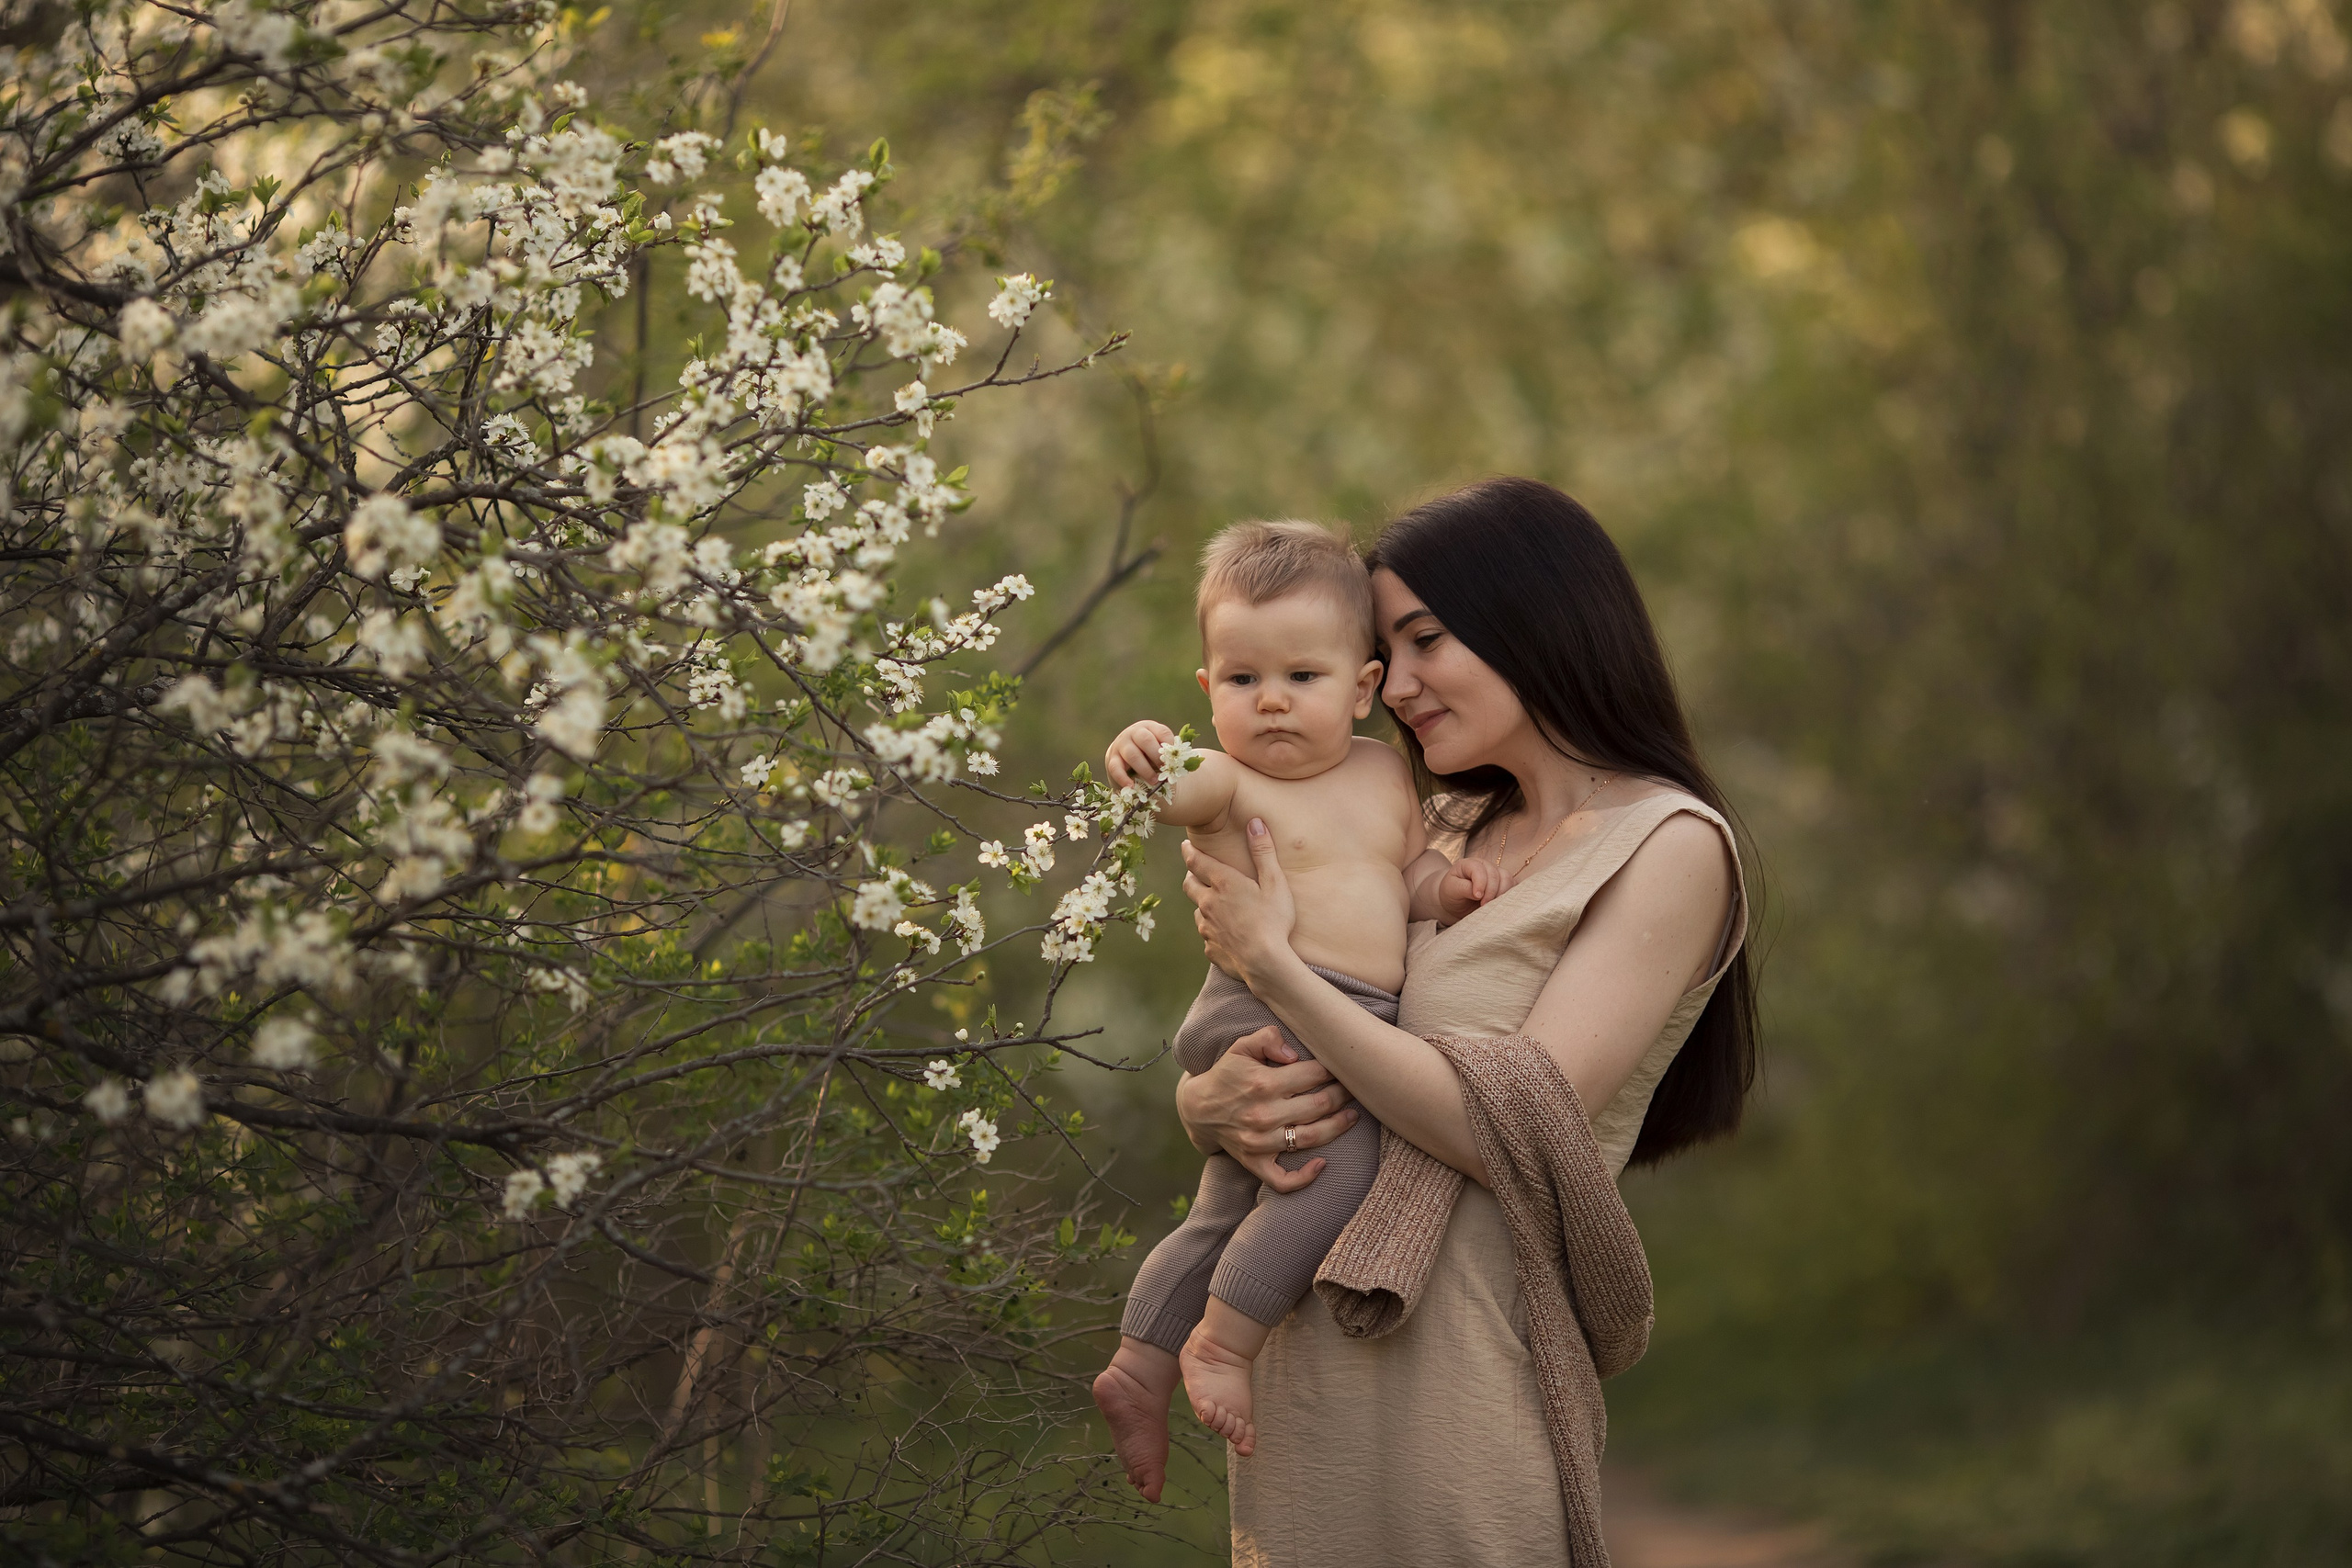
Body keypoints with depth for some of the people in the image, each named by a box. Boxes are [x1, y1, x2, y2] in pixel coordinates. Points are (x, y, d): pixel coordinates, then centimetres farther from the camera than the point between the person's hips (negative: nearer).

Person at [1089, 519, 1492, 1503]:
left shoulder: (1383, 774, 14)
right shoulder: (1227, 779, -6)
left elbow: (1411, 867, 23)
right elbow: (1177, 790, -26)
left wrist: (1443, 887, 0)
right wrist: (1139, 758, -48)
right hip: (1272, 1013, -8)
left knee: (1230, 1215, 16)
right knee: (1342, 1167, -27)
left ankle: (1138, 1373, 27)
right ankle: (1222, 1343, -17)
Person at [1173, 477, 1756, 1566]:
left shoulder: (1669, 847, -8)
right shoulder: (1447, 826, 13)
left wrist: (1268, 959, -12)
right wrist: (1210, 1103, -10)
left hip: (1460, 1364, -6)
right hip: (1301, 1370, 7)